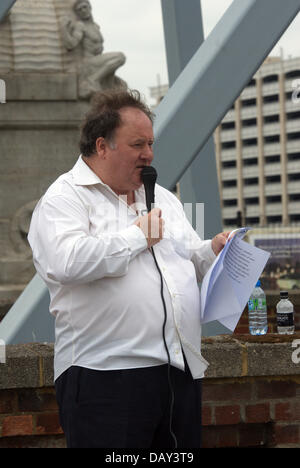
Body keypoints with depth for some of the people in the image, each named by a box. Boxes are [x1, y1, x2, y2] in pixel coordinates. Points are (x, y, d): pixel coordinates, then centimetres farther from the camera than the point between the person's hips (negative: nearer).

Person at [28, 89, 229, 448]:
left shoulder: (162, 197, 21)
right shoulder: (63, 199, -3)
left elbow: (191, 261, 28)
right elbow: (67, 263, -22)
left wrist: (213, 251, 4)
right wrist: (139, 236, -10)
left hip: (181, 371, 7)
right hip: (105, 376, -7)